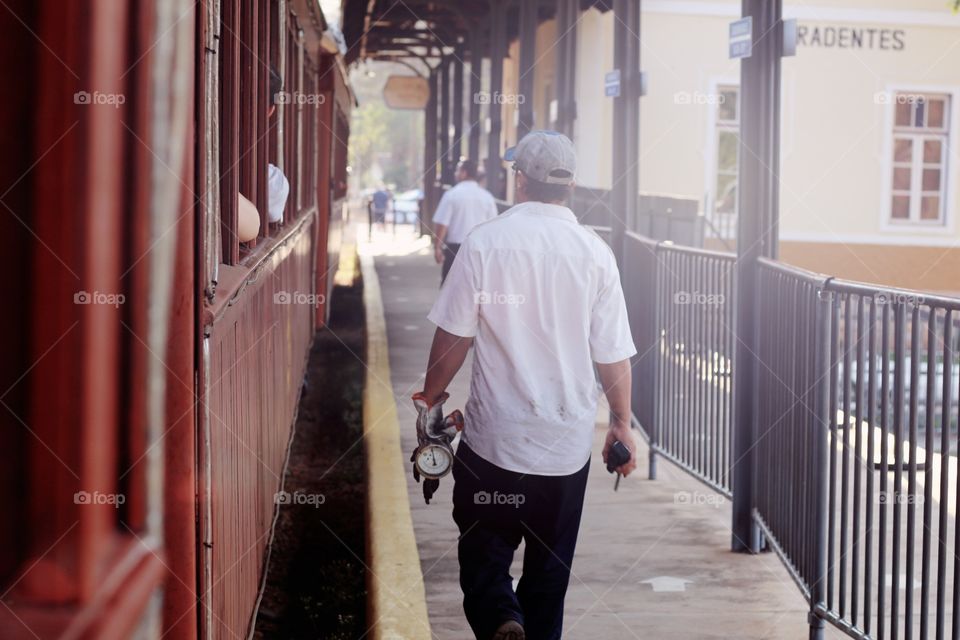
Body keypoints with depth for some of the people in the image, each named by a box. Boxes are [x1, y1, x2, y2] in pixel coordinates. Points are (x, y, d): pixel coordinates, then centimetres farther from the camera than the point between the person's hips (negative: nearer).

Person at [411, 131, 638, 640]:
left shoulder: (485, 241, -9)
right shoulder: (595, 253, -5)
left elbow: (454, 336, -5)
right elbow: (612, 356, -3)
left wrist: (430, 398, 10)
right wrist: (621, 423, 11)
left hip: (492, 437, -2)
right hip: (568, 444, 2)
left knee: (483, 551, 11)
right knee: (550, 566, 15)